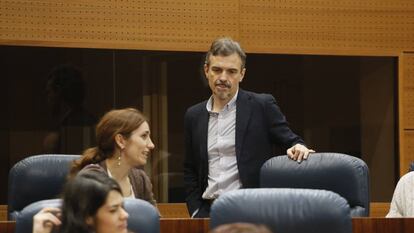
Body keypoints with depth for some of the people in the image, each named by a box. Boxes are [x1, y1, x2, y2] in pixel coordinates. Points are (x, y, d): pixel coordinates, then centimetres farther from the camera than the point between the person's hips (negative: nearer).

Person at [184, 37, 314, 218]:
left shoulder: (262, 106, 3)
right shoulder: (194, 116, 14)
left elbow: (290, 142, 3)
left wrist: (299, 148, -20)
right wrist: (196, 212, 8)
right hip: (208, 211, 3)